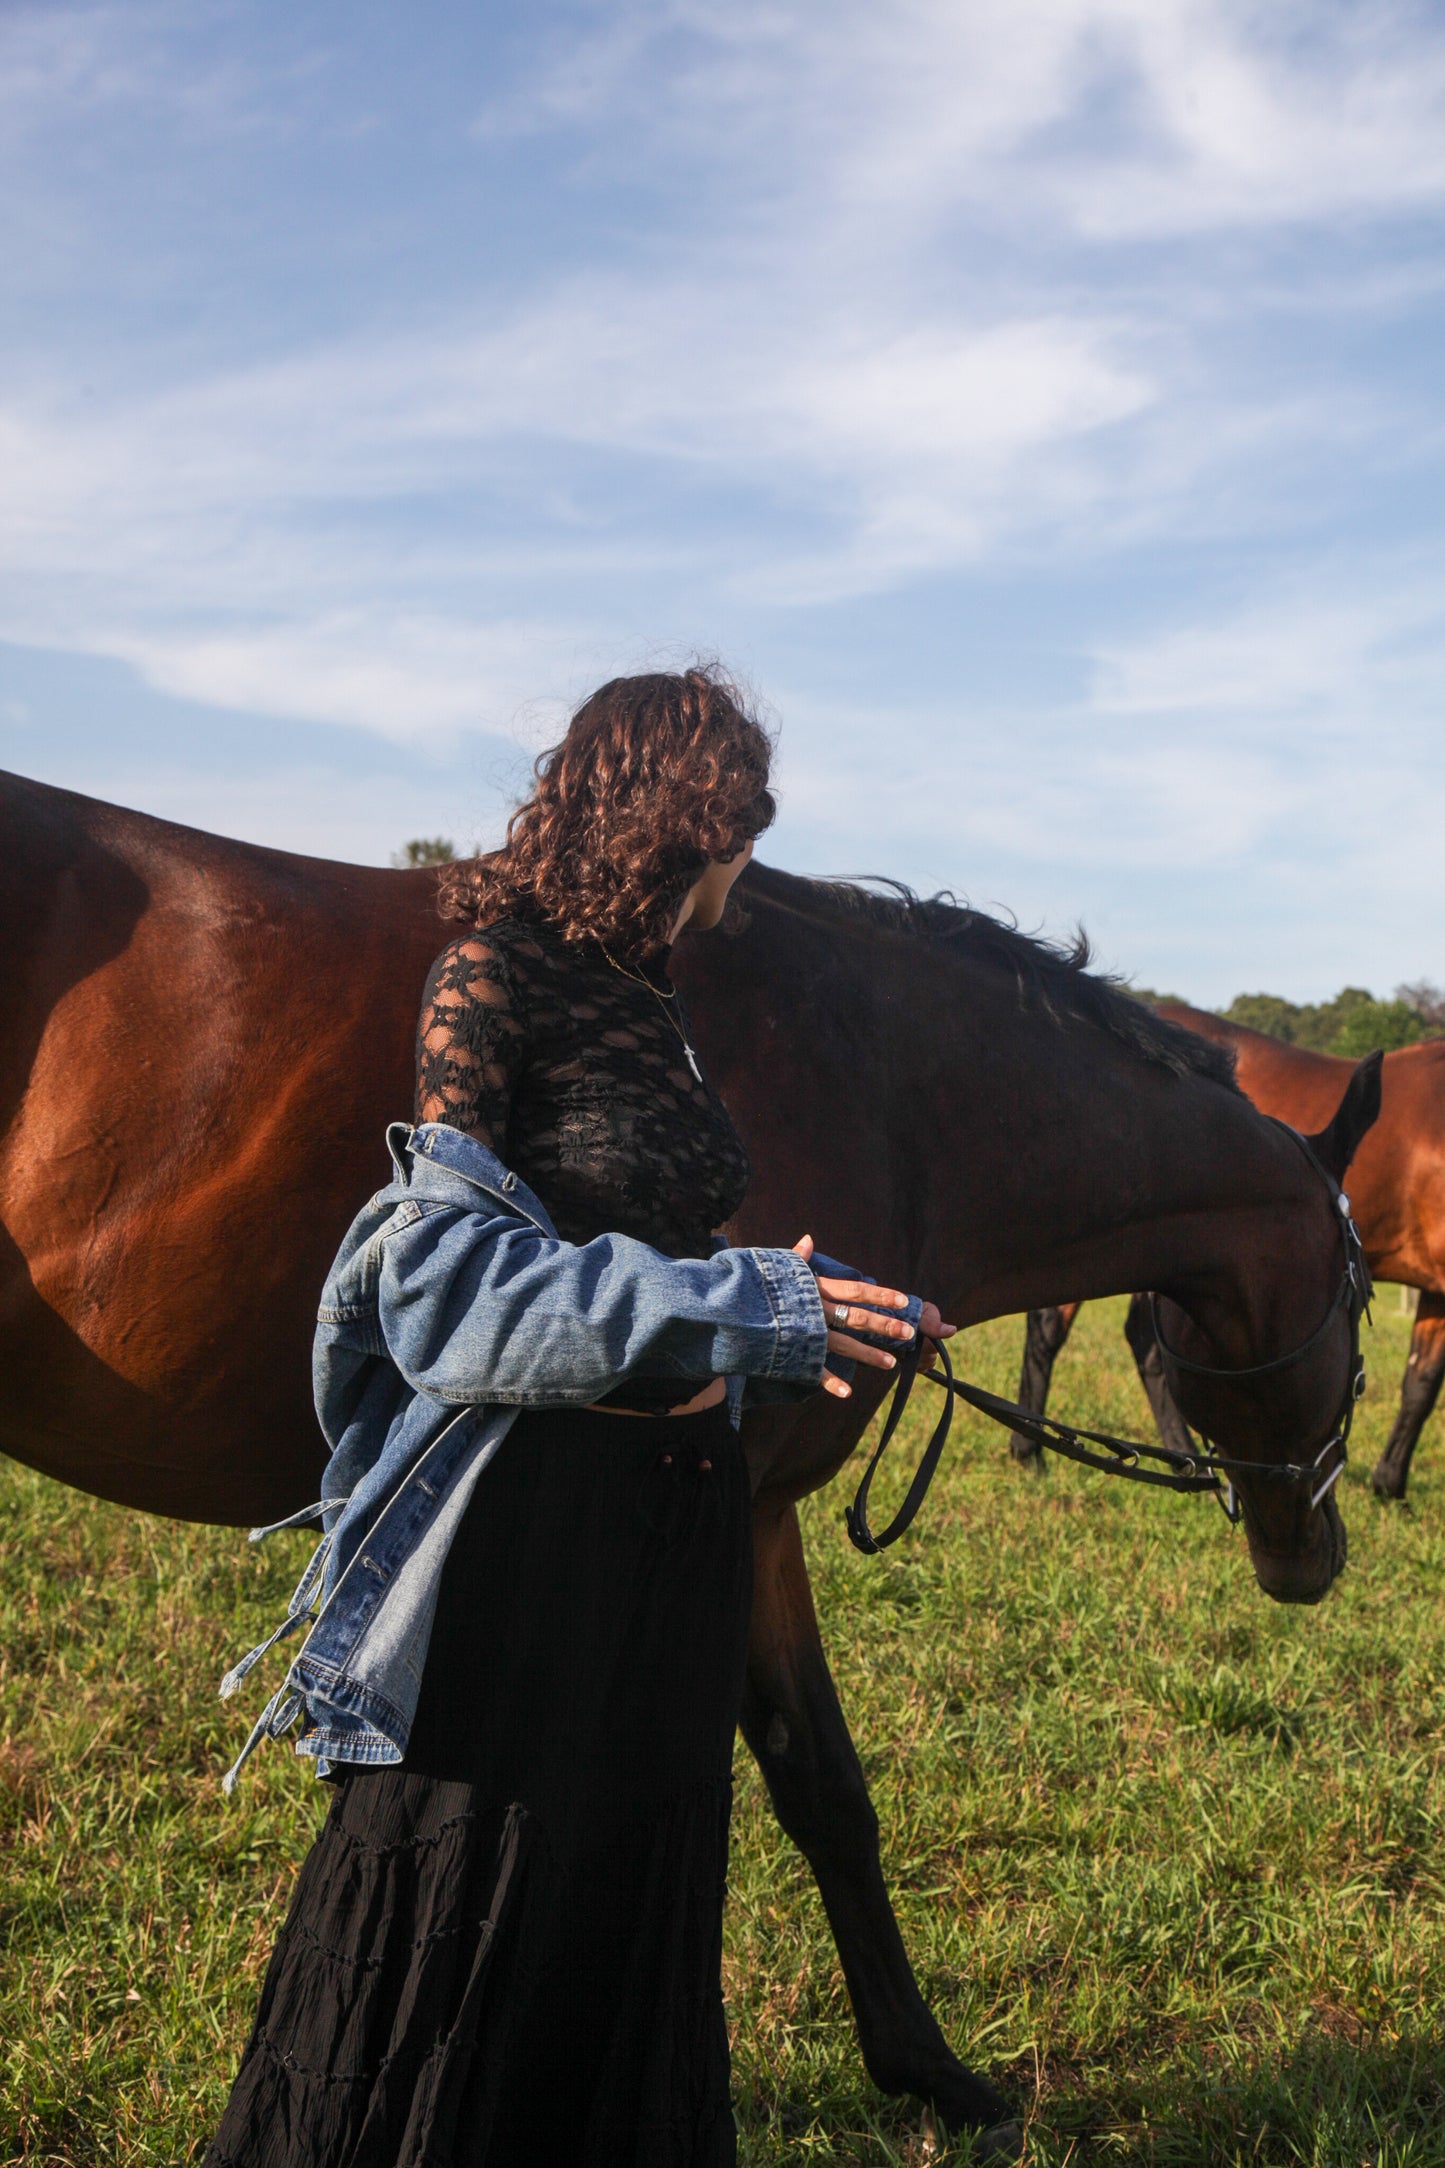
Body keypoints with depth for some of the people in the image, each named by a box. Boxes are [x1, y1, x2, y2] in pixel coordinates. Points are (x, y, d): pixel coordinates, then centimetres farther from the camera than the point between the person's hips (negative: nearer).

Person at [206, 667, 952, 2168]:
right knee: (463, 1903, 5)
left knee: (636, 1904, 17)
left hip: (669, 1525, 8)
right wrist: (742, 1310, -22)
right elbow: (452, 1272, -19)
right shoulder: (490, 979, -12)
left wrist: (817, 1305, 7)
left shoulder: (643, 1003, 12)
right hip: (524, 1523, -8)